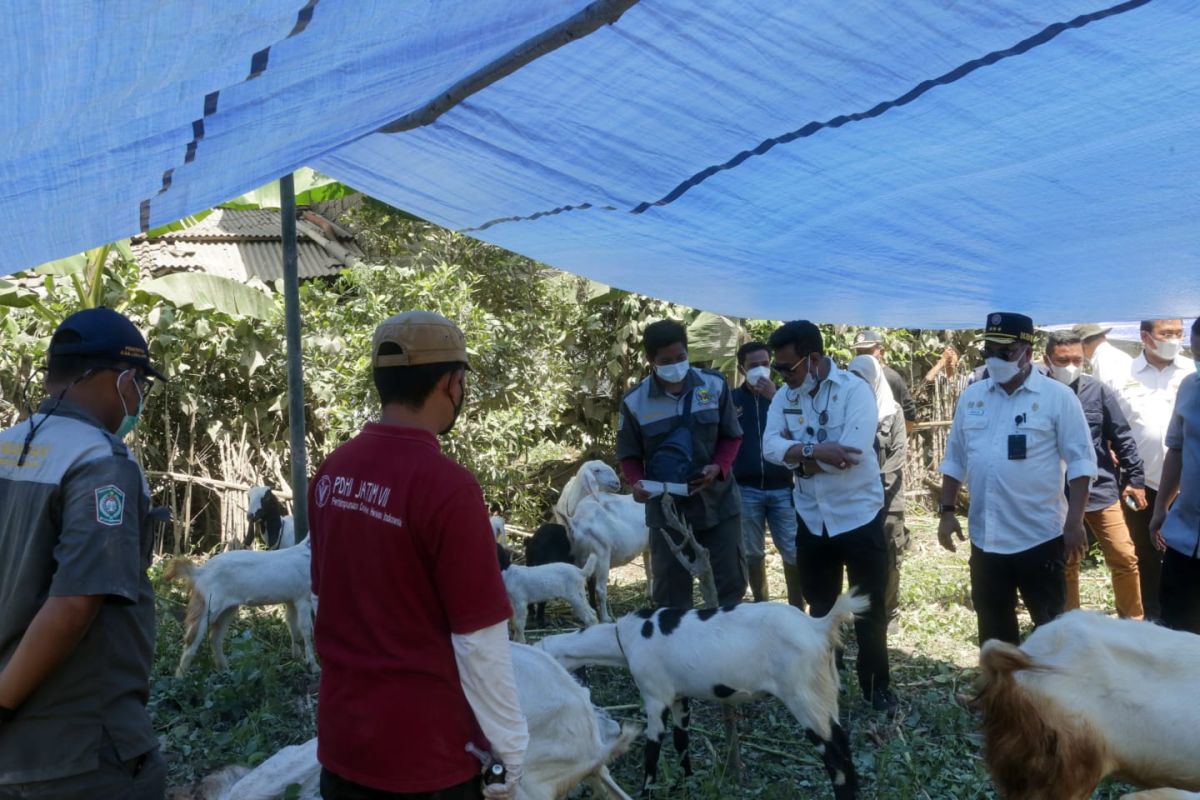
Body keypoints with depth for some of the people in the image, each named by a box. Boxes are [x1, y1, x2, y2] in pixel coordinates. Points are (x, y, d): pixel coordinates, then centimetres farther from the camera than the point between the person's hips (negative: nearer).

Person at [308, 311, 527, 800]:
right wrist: (510, 747, -7)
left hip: (341, 739, 6)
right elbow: (479, 639, -19)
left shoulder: (331, 473, -1)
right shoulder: (447, 486, -22)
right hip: (424, 752, -6)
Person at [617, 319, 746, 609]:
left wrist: (718, 468, -15)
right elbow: (629, 455, 2)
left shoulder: (714, 385, -5)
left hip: (718, 502, 1)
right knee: (669, 590, 5)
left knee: (730, 582, 9)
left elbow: (732, 436, 4)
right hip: (666, 509, -1)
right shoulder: (634, 402, -8)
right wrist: (637, 483, -19)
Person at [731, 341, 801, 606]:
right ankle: (760, 604, 26)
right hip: (745, 489, 0)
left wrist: (775, 398, -15)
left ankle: (797, 610, 8)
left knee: (793, 553, -1)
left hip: (783, 488, 0)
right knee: (752, 552, 11)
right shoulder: (731, 399, 4)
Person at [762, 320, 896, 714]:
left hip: (858, 516, -4)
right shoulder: (784, 397, 0)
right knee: (820, 607, 17)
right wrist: (815, 450, -29)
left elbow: (853, 451, -27)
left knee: (870, 608, 9)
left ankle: (877, 686, 25)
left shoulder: (855, 391, -16)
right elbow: (771, 447, -13)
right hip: (811, 519, 5)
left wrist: (798, 455, -17)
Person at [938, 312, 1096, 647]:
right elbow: (954, 460, 12)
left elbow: (1080, 462, -8)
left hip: (1041, 537, -4)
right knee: (993, 628, 15)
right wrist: (947, 512, 7)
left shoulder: (1057, 397, -6)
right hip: (985, 538, 4)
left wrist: (1075, 522, -13)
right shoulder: (971, 397, 6)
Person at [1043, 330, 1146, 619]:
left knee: (1125, 557, 2)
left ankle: (1133, 622, 22)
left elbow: (1123, 437, 3)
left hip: (1100, 489, 1)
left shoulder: (1098, 391, -4)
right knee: (1065, 566, 12)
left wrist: (1135, 479, 5)